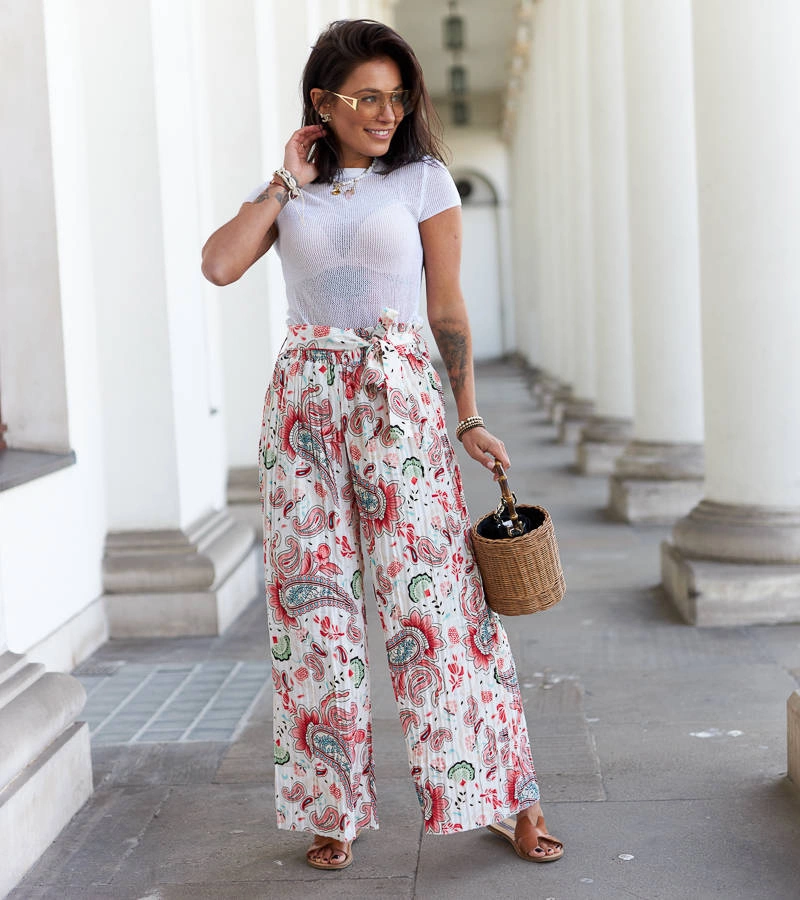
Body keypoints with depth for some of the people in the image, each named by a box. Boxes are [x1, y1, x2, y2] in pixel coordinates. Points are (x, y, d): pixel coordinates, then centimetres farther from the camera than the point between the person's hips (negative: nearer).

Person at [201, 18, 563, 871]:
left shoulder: (424, 179, 4)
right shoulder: (290, 188, 10)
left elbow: (447, 307, 3)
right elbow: (219, 265, -5)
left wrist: (469, 422, 2)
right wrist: (286, 182, -2)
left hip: (398, 399, -2)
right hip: (305, 400, 3)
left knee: (431, 592, -3)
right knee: (314, 600, 3)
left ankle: (504, 797, 10)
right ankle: (332, 806, 17)